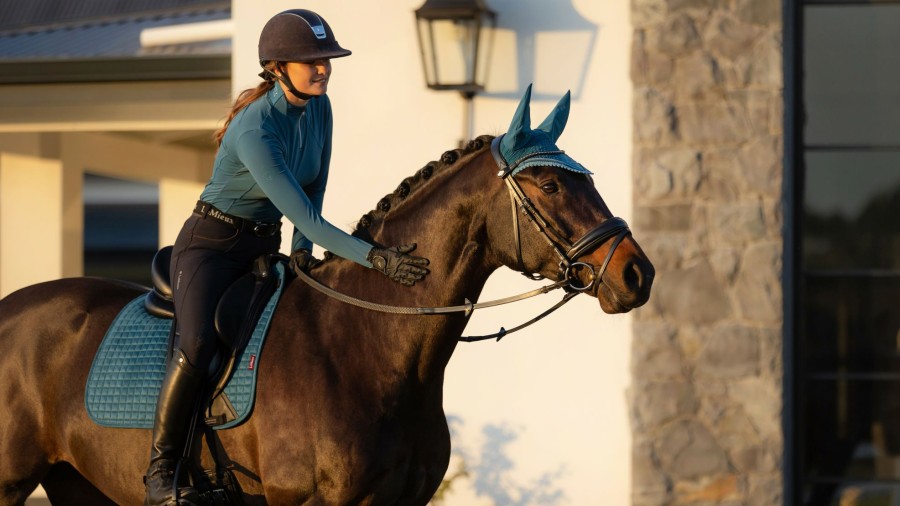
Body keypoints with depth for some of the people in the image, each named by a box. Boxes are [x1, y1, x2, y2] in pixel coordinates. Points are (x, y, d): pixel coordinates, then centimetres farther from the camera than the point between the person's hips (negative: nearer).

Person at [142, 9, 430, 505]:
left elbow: (314, 192, 10)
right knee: (198, 341, -31)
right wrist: (376, 257, -37)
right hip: (210, 244, -8)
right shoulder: (255, 131, -28)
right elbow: (304, 215, -31)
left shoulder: (319, 108, -3)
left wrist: (303, 248, -8)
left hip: (263, 248, 8)